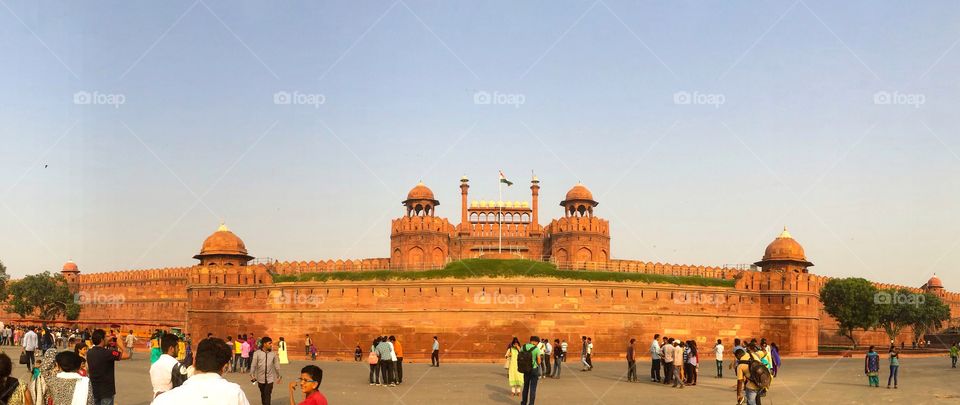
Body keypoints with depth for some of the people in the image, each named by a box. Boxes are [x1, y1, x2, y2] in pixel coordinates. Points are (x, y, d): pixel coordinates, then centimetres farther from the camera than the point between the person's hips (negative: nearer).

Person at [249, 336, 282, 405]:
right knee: (263, 394, 17)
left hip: (270, 379, 0)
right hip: (261, 378, 0)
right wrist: (252, 375, -7)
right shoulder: (257, 353, -7)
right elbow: (253, 365, -5)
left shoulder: (273, 354, -1)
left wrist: (278, 376, 11)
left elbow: (276, 365, 6)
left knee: (267, 395, -6)